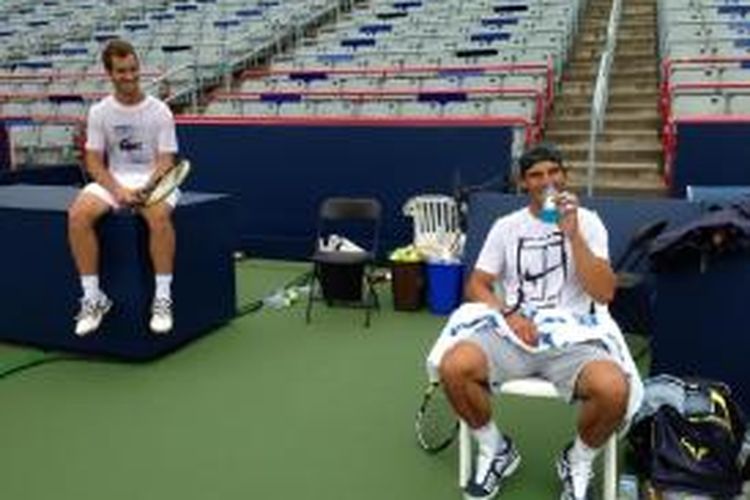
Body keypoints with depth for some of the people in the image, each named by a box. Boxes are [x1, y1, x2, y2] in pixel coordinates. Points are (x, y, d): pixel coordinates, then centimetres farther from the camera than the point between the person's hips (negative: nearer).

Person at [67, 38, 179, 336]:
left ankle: (163, 298, -25)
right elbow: (94, 162, 2)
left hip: (153, 181, -2)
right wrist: (118, 190, -17)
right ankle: (93, 298, -15)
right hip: (114, 180, 3)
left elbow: (165, 162, -5)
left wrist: (145, 189, -24)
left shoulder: (159, 111, -3)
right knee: (78, 214, -27)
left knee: (159, 215, -37)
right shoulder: (99, 112, 3)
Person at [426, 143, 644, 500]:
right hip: (512, 331, 2)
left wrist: (572, 234, -15)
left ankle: (578, 461, 2)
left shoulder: (587, 221, 5)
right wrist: (509, 315, -11)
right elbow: (476, 286, 8)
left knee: (613, 389, -34)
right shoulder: (506, 226, 10)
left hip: (571, 336, -1)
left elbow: (604, 293, -6)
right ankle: (495, 450, 2)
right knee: (453, 367, -29)